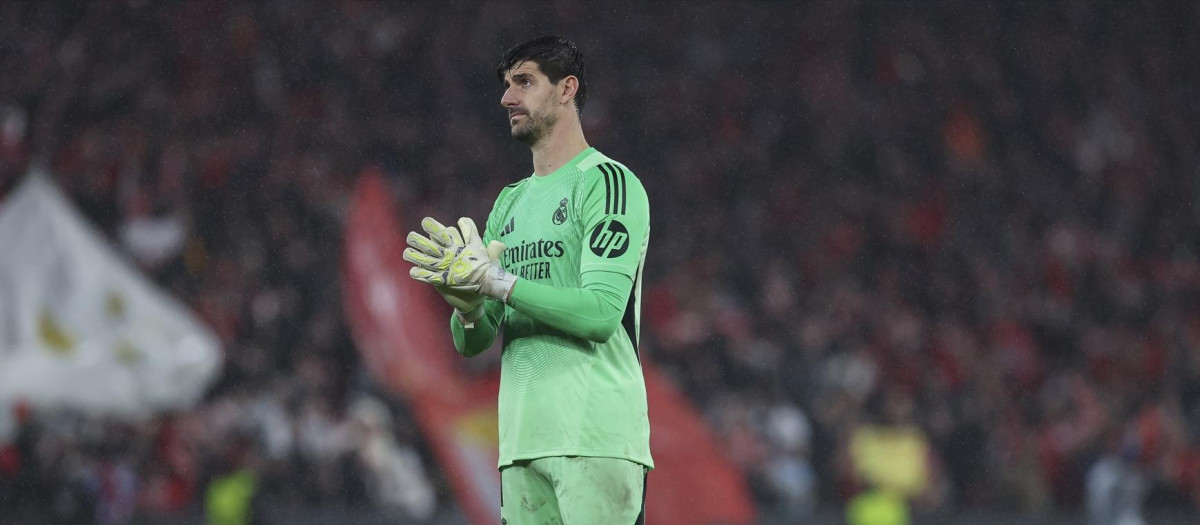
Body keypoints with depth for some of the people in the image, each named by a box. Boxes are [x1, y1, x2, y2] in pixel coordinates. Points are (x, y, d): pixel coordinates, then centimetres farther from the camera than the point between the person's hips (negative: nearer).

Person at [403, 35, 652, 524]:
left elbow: (602, 313, -15)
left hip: (596, 434, -7)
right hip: (521, 441, 7)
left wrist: (493, 278, -14)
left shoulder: (608, 182, -2)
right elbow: (471, 344, 19)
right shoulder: (510, 202, 22)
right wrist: (468, 305, -5)